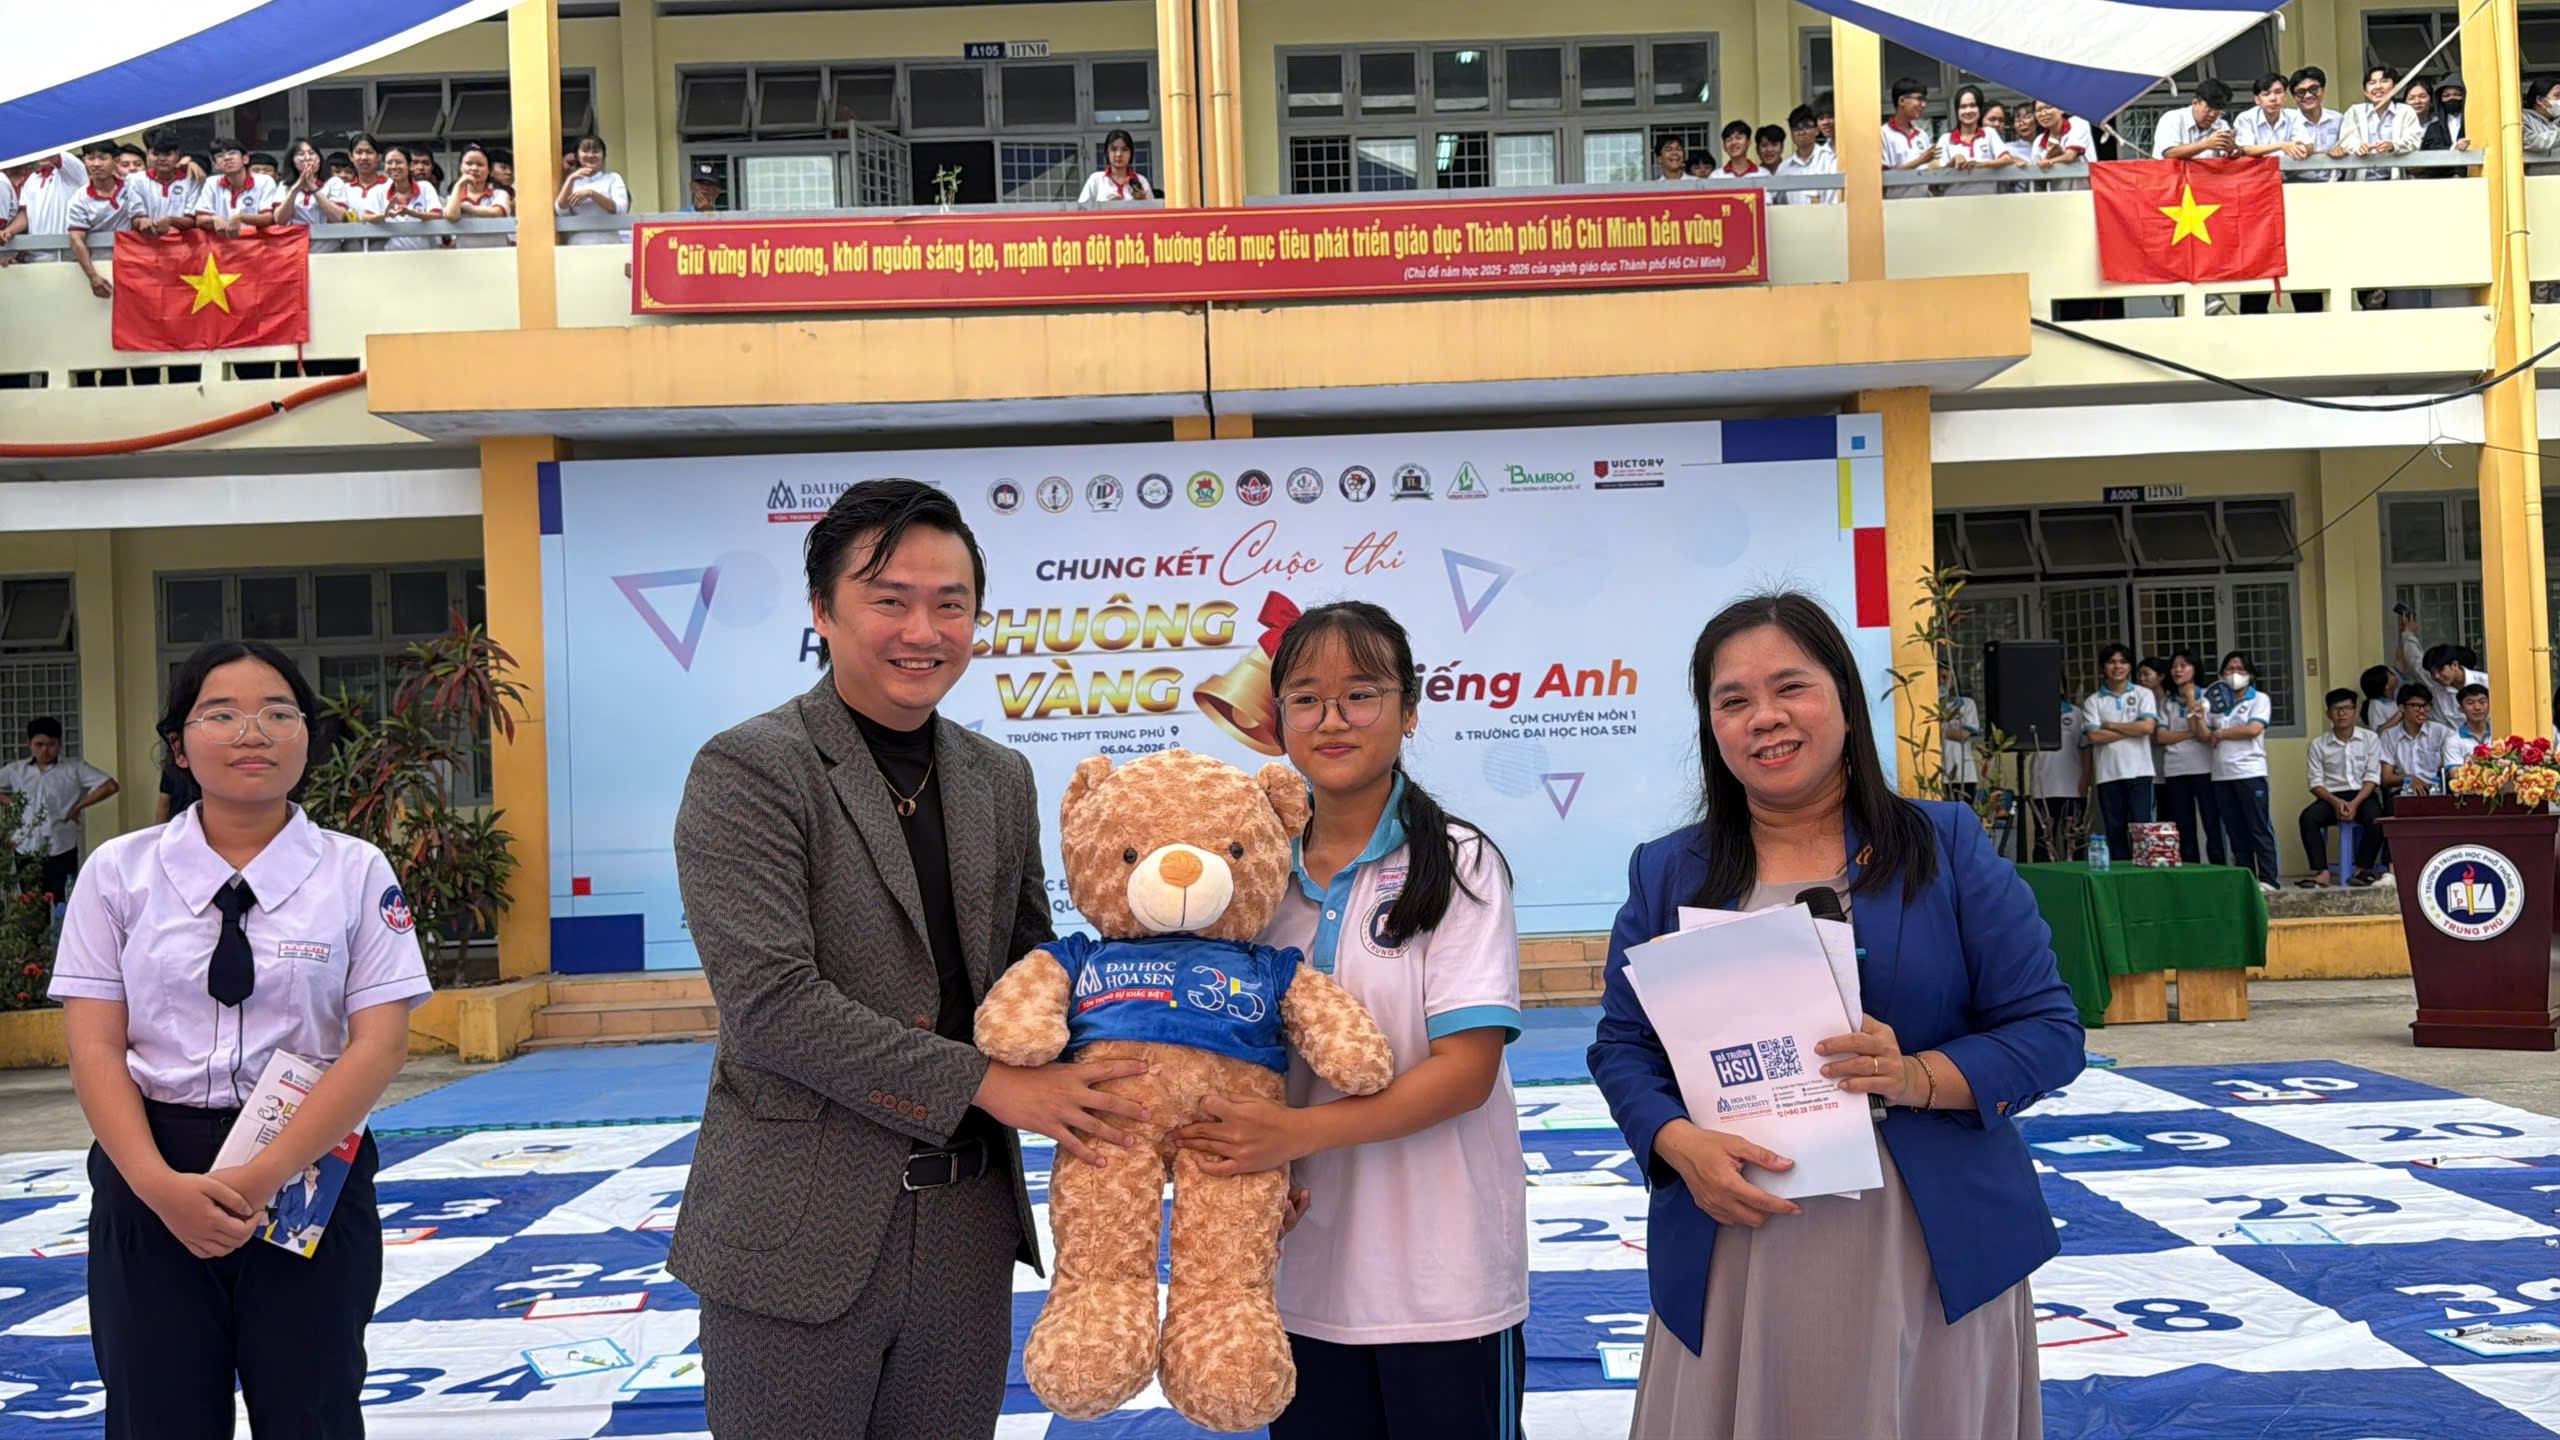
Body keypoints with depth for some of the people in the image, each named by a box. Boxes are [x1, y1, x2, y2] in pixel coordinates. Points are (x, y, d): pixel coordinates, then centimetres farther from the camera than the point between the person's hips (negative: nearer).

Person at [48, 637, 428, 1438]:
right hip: (150, 1183, 1)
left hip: (312, 1173, -1)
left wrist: (264, 1178, -18)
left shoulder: (357, 873, -2)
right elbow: (94, 1048, -2)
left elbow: (379, 1046, -8)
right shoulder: (119, 872, 2)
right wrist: (160, 1185, -17)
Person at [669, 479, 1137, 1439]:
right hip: (803, 1236, -5)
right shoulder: (748, 772, -10)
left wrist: (1087, 1100, -6)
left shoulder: (1000, 780, 10)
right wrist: (989, 1085, -19)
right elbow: (771, 1005, -18)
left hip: (969, 1231, 6)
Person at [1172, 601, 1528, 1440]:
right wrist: (1248, 1163, -10)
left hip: (1443, 1278, -4)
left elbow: (1466, 1070, -14)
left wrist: (1297, 1132, -23)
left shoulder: (1456, 862, -7)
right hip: (1301, 1269, 4)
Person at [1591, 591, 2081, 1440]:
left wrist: (1920, 1078, -18)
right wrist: (1681, 1145, -14)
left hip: (1931, 1257, -1)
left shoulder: (1948, 848, 3)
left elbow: (2048, 1030, -1)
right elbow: (1623, 1047, 6)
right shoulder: (1666, 875, 8)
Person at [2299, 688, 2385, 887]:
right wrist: (2336, 802, -18)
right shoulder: (2319, 744, 6)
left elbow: (2372, 778, -2)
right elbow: (2316, 783, 2)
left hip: (2362, 795, -1)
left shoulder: (2370, 738, 5)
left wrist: (2355, 803, -17)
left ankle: (2362, 869, -21)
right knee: (2308, 817, -29)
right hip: (2332, 796, 1)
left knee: (2375, 818, -34)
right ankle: (2323, 872, -31)